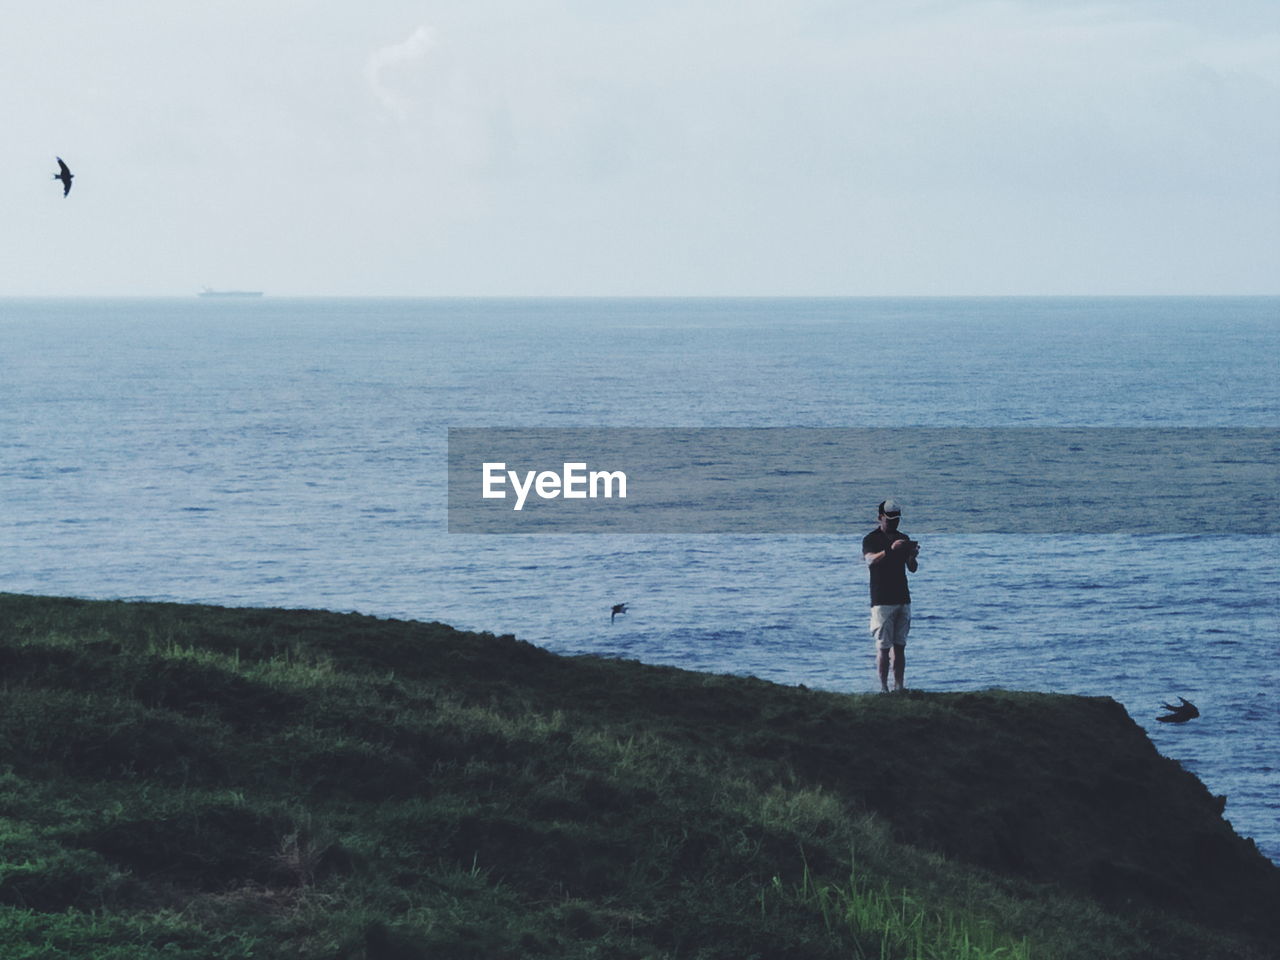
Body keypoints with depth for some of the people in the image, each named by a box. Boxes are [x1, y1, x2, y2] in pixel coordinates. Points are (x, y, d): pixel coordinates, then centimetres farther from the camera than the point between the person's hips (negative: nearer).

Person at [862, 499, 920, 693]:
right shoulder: (871, 539, -2)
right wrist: (890, 549, -37)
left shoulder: (903, 539, 14)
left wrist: (913, 556, -14)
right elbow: (871, 561, -22)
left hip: (902, 599, 5)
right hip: (882, 601, -5)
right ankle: (883, 688, -8)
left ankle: (899, 687, 5)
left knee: (899, 646, 5)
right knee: (883, 647, -7)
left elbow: (912, 569, 9)